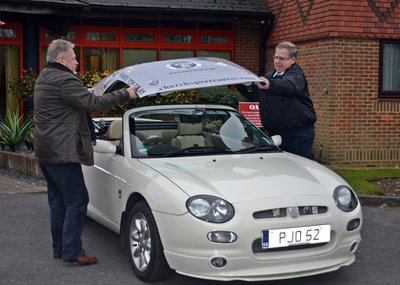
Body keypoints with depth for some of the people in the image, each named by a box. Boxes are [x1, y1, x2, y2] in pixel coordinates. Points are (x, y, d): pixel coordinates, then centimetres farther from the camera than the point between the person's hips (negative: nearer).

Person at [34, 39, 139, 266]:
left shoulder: (44, 79, 16)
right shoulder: (64, 80, -17)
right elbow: (94, 103, -20)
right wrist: (126, 94, -13)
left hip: (46, 152, 11)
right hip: (62, 152, -11)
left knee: (58, 202, 16)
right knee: (77, 201, -5)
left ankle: (60, 248, 23)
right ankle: (72, 252, -4)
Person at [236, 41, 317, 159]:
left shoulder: (296, 75, -9)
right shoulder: (270, 75, 17)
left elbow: (288, 85, -33)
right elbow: (253, 95, 21)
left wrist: (269, 85, -53)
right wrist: (239, 84, 2)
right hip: (275, 133, 8)